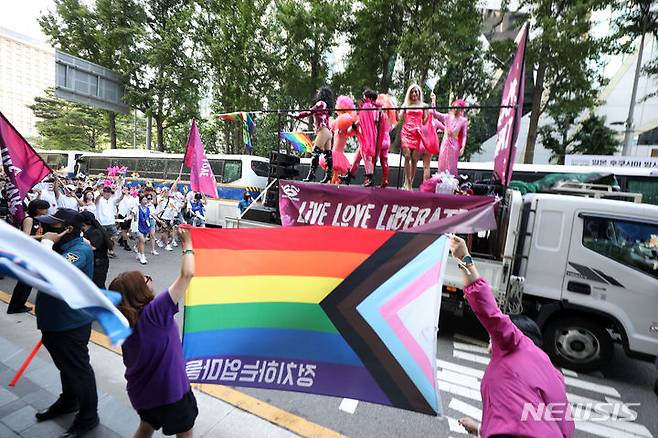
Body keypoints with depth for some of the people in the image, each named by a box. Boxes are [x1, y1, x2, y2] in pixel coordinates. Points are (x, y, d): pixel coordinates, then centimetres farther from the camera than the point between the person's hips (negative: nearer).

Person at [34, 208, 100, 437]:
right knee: (65, 365, 27)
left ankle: (87, 417, 26)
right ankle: (68, 401, 50)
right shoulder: (59, 246, 4)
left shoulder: (80, 250, -24)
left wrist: (46, 243, -28)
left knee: (79, 369, 7)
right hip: (53, 320, 9)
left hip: (71, 323, -9)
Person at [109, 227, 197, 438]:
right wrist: (188, 245, -20)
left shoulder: (124, 320, -6)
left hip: (141, 391, 7)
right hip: (169, 390, -7)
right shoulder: (155, 312, -30)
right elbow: (187, 274, -33)